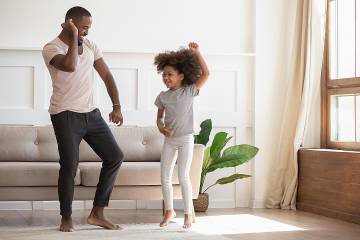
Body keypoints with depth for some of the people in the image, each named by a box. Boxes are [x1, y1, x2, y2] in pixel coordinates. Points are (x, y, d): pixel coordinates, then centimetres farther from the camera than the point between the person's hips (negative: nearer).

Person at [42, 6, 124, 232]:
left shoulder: (90, 46, 10)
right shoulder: (51, 48, -9)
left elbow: (107, 76, 10)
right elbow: (70, 66, -30)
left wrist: (117, 106, 1)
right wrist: (74, 37, -18)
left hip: (91, 113, 6)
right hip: (66, 115, -6)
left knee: (115, 156, 2)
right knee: (70, 165, -8)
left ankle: (97, 213, 9)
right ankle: (66, 217, 12)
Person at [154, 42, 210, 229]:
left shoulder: (189, 91, -6)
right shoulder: (163, 96, 3)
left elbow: (205, 74, -15)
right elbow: (159, 116, 13)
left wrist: (197, 52, -18)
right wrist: (161, 127, -9)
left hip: (186, 139, -4)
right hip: (169, 140, 4)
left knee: (183, 177, -6)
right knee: (165, 177, 5)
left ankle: (188, 213, 6)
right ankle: (169, 211, 21)